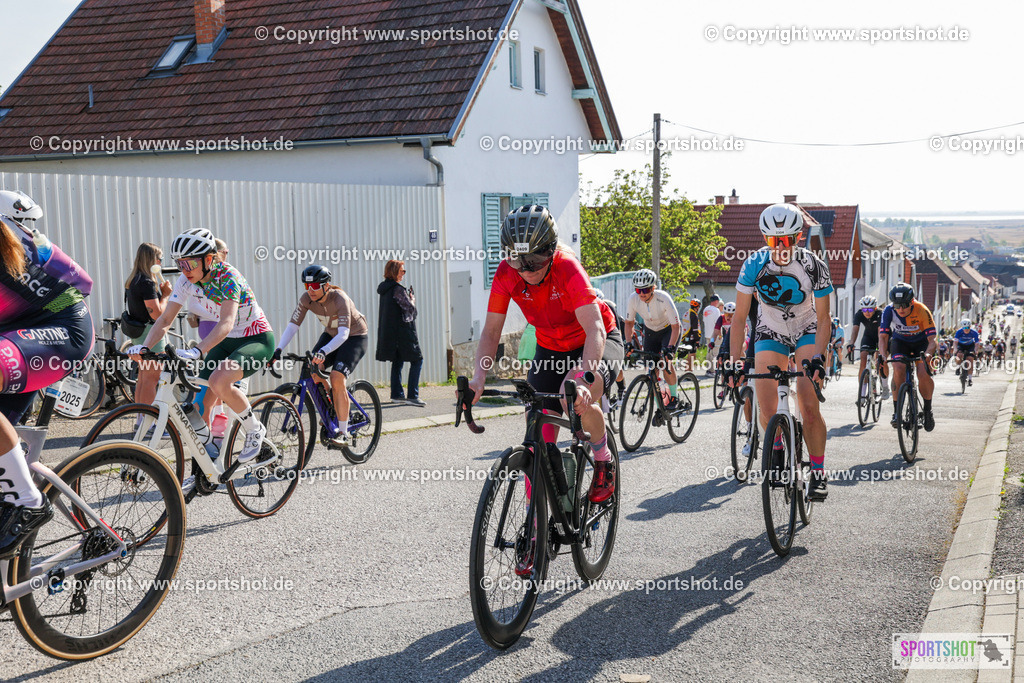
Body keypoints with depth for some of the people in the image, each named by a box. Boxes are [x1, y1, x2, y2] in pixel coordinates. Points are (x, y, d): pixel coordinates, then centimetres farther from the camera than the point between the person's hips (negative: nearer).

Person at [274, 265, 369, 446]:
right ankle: (332, 409, 9)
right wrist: (278, 350, -35)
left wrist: (323, 352, -56)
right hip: (331, 334, 6)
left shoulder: (340, 299, -33)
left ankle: (343, 433, -17)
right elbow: (293, 325, -20)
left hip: (354, 336, -6)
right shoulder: (307, 299, -17)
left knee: (337, 378, -24)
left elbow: (343, 334, -40)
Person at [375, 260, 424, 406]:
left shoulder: (384, 289, 12)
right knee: (417, 360, -5)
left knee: (397, 362, 16)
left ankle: (396, 394, 19)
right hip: (403, 331, -9)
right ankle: (412, 396, -11)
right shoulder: (398, 289, -16)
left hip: (389, 332, 9)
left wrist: (408, 297, 13)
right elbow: (410, 308, -16)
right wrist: (412, 299, 3)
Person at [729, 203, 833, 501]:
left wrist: (818, 358, -29)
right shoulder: (754, 264, -20)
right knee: (766, 409, -12)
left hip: (808, 332, -1)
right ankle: (777, 450, 18)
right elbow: (740, 316, -15)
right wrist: (734, 360, -22)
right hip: (770, 332, 2)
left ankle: (818, 473, -2)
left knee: (809, 407, -17)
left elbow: (823, 318, -16)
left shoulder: (813, 266, -22)